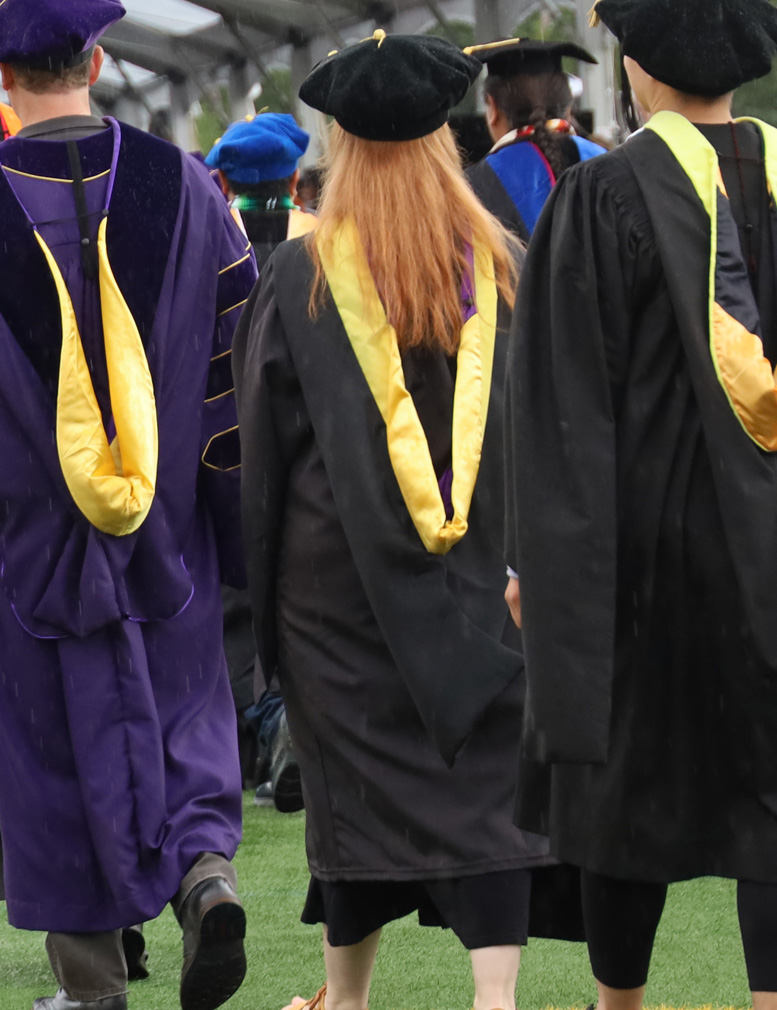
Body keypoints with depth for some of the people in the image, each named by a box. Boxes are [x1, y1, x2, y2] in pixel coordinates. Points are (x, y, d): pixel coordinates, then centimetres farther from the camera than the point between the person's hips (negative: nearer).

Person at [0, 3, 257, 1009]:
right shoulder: (177, 181, -2)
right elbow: (237, 346, 1)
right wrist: (237, 497, 8)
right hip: (169, 532, 2)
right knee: (182, 712, 15)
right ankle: (207, 872, -11)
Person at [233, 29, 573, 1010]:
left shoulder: (298, 277, -5)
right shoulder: (500, 266, 0)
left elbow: (264, 437, 1)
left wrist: (266, 587, 10)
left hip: (343, 571, -1)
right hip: (481, 575, 1)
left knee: (361, 778, 9)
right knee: (487, 780, 0)